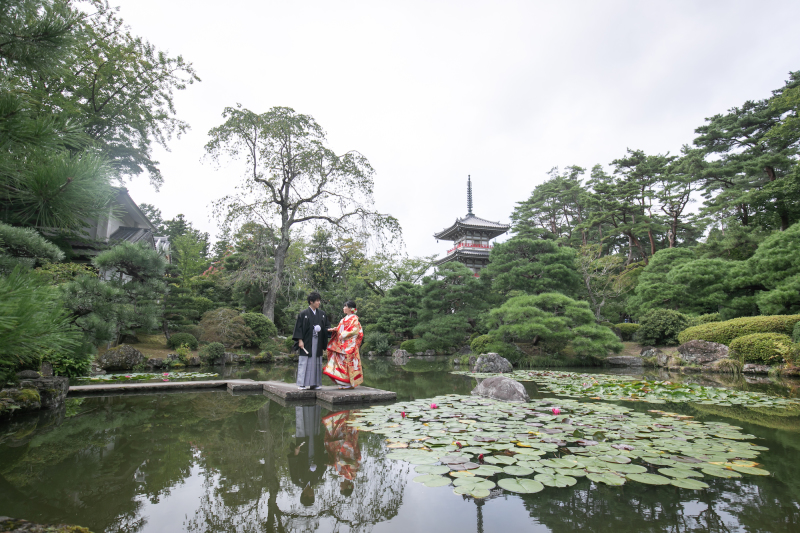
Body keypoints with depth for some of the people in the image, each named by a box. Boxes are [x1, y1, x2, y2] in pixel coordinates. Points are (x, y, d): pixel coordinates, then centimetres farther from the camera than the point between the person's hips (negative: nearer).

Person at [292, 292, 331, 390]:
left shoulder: (322, 313, 11)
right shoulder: (303, 314, -2)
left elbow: (327, 325, 15)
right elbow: (298, 327, -4)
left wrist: (329, 329, -8)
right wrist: (300, 340, -10)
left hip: (317, 342, 5)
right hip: (306, 342, -4)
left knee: (316, 362, 5)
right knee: (305, 362, -2)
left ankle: (314, 383, 12)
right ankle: (302, 384, 5)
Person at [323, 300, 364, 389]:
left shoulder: (354, 318, -4)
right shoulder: (344, 319, 19)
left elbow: (354, 331, -12)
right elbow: (340, 330, 17)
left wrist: (343, 335, -13)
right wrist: (335, 329, -2)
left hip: (349, 344, -7)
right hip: (341, 345, 7)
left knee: (348, 362, -7)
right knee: (341, 361, 4)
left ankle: (350, 383, 0)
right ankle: (343, 383, 10)